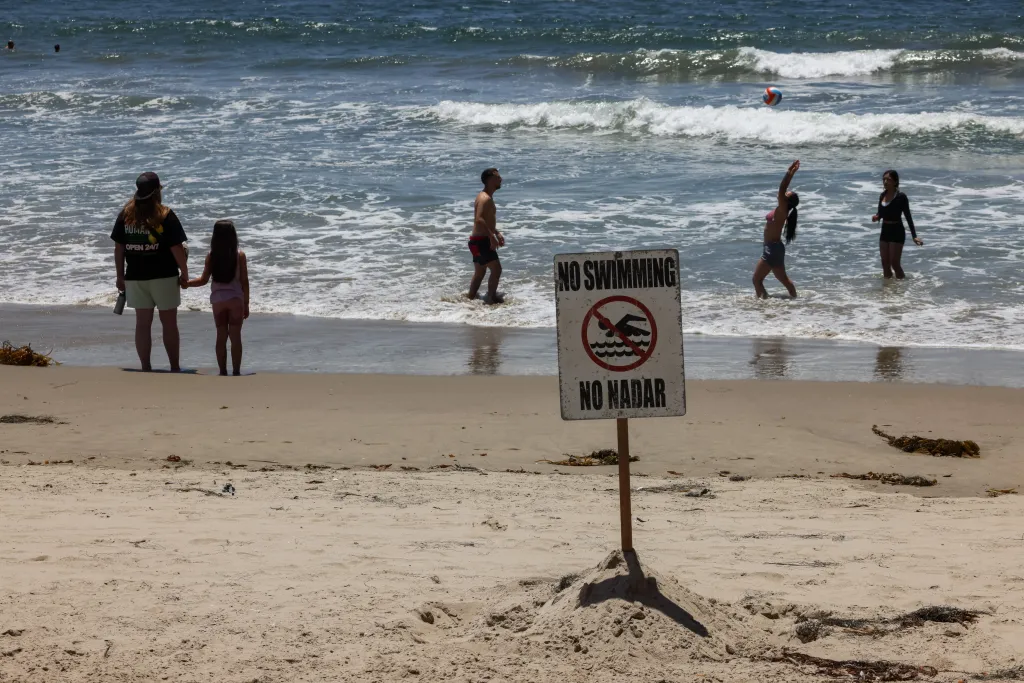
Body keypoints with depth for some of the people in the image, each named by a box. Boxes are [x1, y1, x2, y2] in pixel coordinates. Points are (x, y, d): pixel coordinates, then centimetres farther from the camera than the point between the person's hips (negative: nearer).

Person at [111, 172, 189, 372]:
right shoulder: (166, 216, -11)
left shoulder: (125, 215, 0)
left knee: (142, 323, 8)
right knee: (169, 323, 7)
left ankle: (146, 368, 7)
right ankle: (174, 368, 11)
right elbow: (176, 248, -12)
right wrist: (184, 273, 0)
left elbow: (118, 248, 3)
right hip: (164, 277, -3)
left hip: (136, 278, 3)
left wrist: (120, 276, 11)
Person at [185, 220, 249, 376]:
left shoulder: (211, 256, -3)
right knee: (236, 337, 3)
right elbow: (244, 282, -5)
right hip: (236, 299, -2)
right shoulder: (240, 255, -6)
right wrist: (246, 304, 3)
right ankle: (236, 372, 2)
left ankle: (223, 372, 11)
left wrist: (186, 283, 11)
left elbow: (203, 280, -4)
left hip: (218, 300, 2)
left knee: (221, 337, 10)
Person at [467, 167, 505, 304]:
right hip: (481, 241, -11)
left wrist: (497, 233, 22)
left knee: (480, 272, 19)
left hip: (479, 241, 11)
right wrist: (492, 237, -27)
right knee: (496, 269, -9)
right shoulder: (485, 199, -18)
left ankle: (470, 298, 26)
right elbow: (479, 220, -31)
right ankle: (491, 298, -5)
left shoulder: (486, 197, 16)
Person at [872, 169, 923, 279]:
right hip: (885, 231, 6)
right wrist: (876, 217, -10)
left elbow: (908, 217, -10)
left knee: (895, 263, -6)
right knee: (885, 263, 9)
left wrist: (914, 236, -14)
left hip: (897, 232, -6)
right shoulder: (882, 195, 6)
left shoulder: (901, 197, -13)